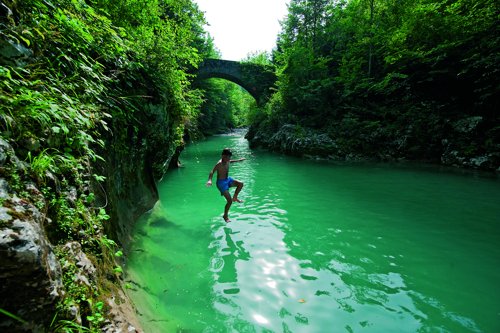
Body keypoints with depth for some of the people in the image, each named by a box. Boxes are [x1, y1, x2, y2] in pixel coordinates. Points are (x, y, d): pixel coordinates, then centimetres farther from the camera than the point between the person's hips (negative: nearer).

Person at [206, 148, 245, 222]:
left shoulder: (227, 161, 1)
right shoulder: (219, 164, -24)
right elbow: (212, 171, -34)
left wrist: (239, 160, 37)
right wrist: (210, 180, -52)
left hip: (228, 179, 8)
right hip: (221, 183, -8)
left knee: (240, 184, -5)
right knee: (229, 201, -10)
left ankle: (235, 197, 18)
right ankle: (225, 216, 12)